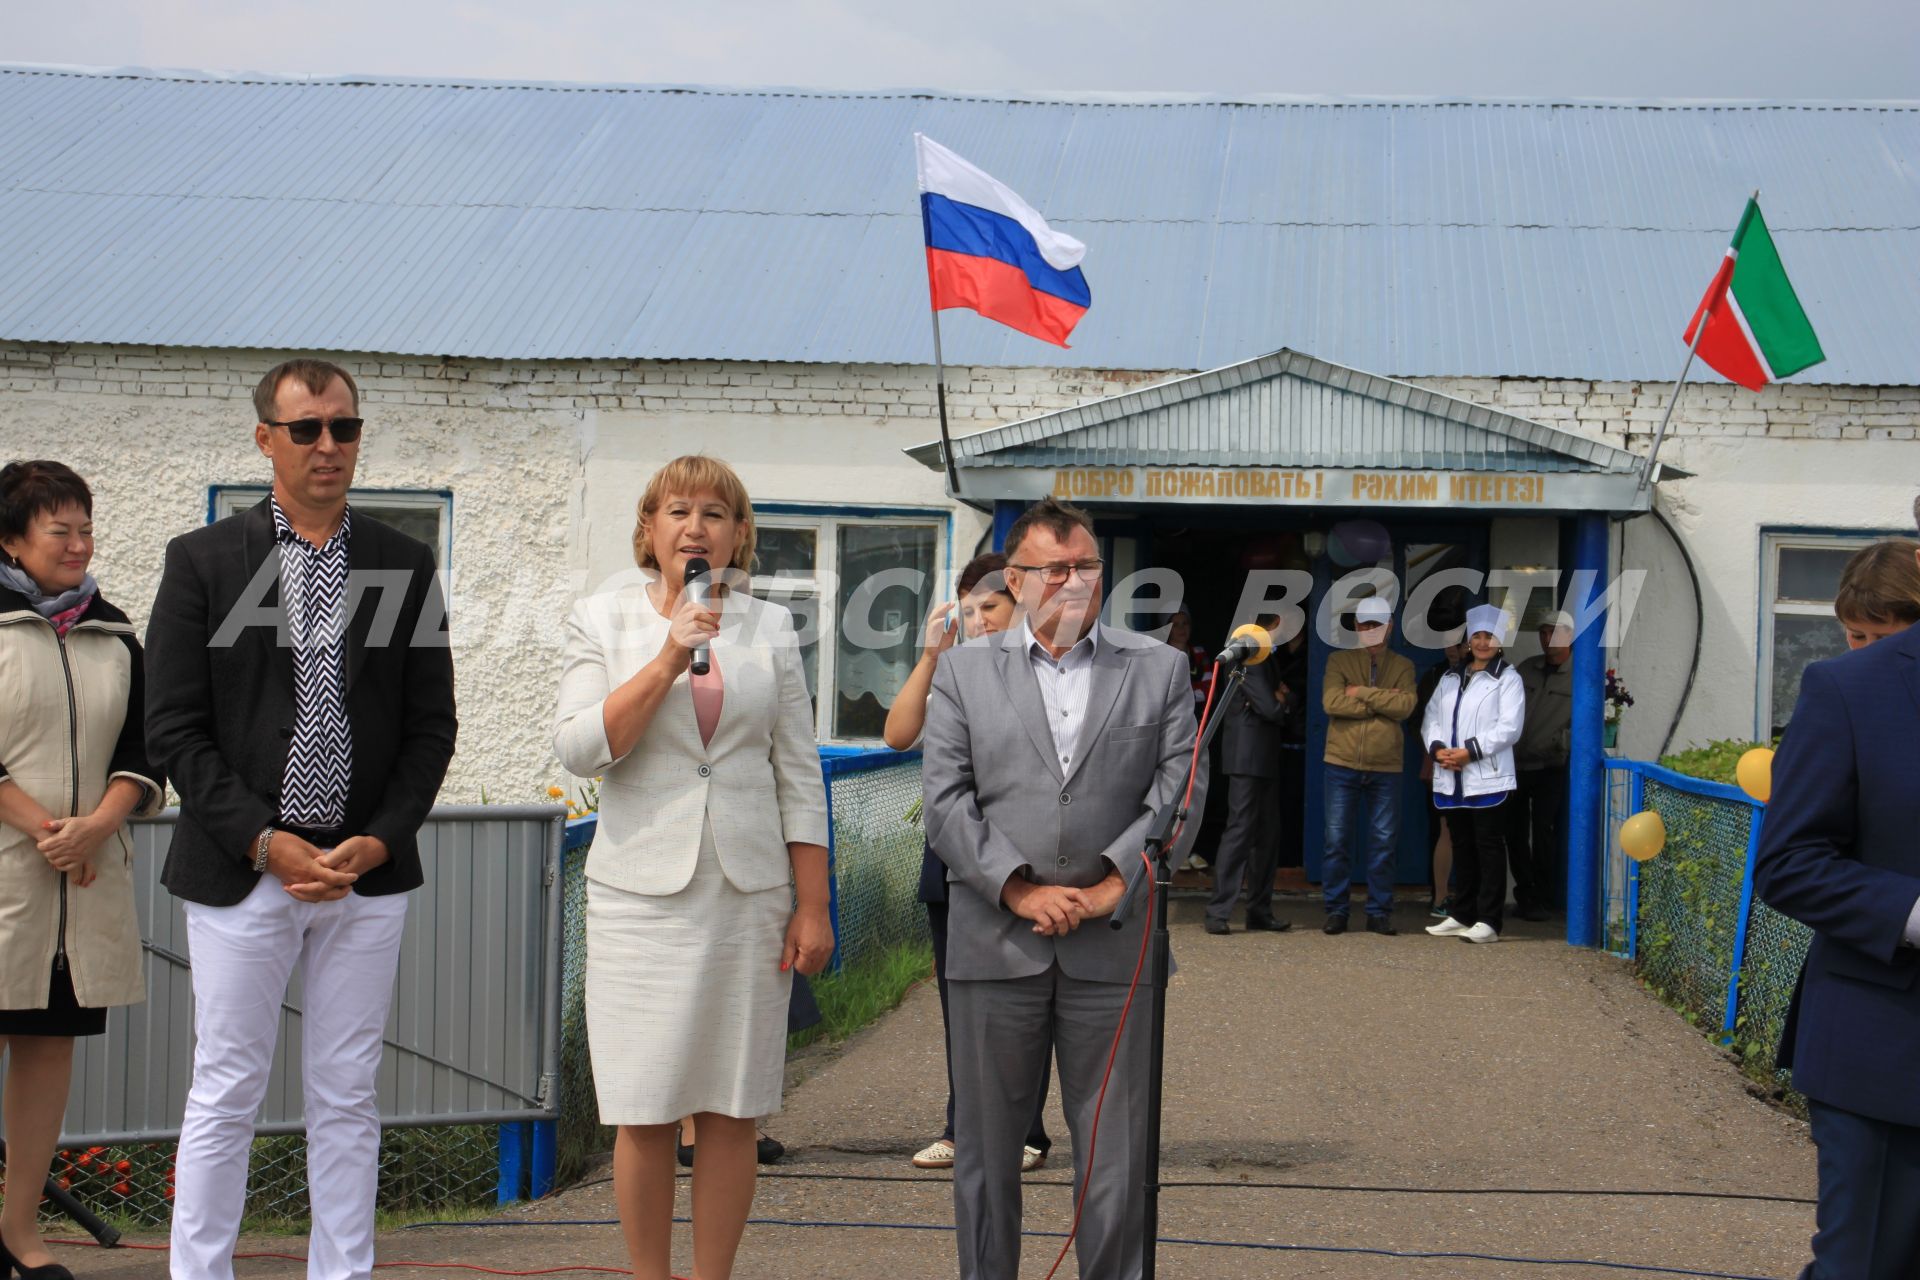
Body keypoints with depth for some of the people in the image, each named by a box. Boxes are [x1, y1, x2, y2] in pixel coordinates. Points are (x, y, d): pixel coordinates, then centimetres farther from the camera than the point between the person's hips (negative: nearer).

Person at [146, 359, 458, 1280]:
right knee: (225, 1096, 3)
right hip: (242, 871, -2)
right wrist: (266, 841, -12)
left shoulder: (404, 565, 7)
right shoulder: (202, 561, 1)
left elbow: (431, 726, 7)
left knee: (347, 1099, 8)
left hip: (368, 871, 2)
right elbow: (175, 729, -4)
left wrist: (377, 841, -7)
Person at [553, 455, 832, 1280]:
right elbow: (579, 749, -8)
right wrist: (669, 660, -16)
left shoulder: (770, 630, 8)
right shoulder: (602, 621, 4)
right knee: (645, 1113, 0)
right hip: (642, 891, -1)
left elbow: (799, 777, 8)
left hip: (750, 893, 2)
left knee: (733, 1112, 4)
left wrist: (813, 907, 3)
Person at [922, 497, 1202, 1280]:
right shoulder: (964, 671, 7)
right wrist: (1020, 891, -10)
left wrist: (1114, 882, -10)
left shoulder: (1159, 669, 8)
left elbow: (1179, 790, 1)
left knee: (1115, 1150, 4)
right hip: (995, 944, 0)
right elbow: (947, 801, -1)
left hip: (1112, 948, 0)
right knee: (986, 1148, 8)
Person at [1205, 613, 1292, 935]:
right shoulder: (1248, 659, -12)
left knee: (1267, 835, 9)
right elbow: (1270, 708, -19)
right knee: (1240, 831, -12)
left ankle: (1259, 912, 13)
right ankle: (1218, 912, -11)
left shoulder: (1265, 660, 20)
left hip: (1265, 761, 10)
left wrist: (1278, 701, -2)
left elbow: (1277, 707, 19)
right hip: (1248, 760, -10)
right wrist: (1281, 701, 2)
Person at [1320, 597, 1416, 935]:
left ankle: (1379, 912, 11)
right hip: (1343, 764, 0)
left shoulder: (1402, 667, 9)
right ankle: (1337, 910, 9)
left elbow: (1405, 705, -10)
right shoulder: (1339, 661, 7)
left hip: (1385, 767, 1)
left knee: (1383, 843, 3)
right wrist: (1381, 704, -10)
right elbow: (1332, 701, -11)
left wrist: (1361, 692, -11)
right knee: (1337, 840, 0)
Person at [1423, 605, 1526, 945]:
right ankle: (1461, 916, 18)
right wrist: (1437, 748, -8)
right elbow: (1431, 718, 12)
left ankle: (1489, 921, -7)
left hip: (1487, 777, -6)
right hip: (1451, 777, 6)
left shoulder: (1507, 679, 0)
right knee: (1461, 846, 11)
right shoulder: (1450, 678, 18)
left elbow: (1509, 727, -10)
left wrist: (1470, 750, -16)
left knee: (1489, 846, -6)